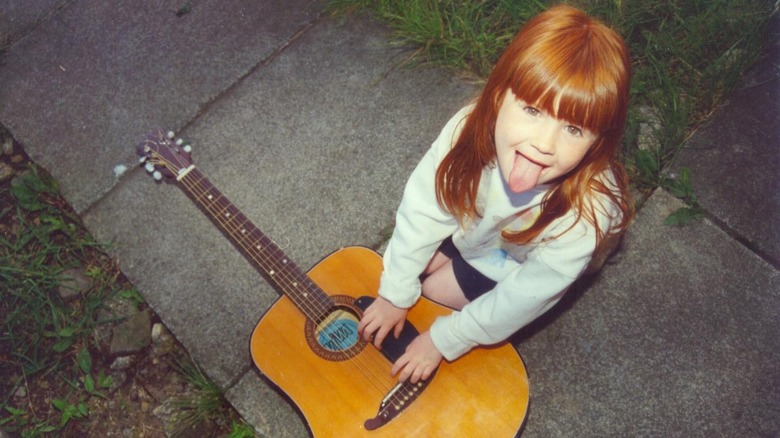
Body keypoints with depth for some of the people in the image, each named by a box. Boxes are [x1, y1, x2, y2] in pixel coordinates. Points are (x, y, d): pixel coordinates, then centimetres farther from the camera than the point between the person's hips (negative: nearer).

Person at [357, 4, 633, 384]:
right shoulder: (470, 128, -37)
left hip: (513, 269, -3)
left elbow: (525, 296, -29)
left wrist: (442, 341, -22)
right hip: (467, 227, 3)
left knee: (431, 288, -3)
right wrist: (395, 294, -14)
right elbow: (423, 210, -23)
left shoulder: (588, 211, -42)